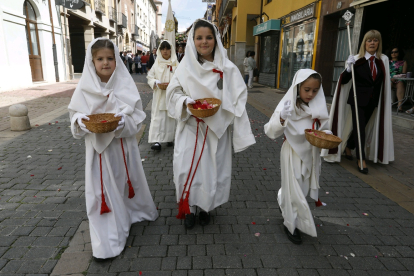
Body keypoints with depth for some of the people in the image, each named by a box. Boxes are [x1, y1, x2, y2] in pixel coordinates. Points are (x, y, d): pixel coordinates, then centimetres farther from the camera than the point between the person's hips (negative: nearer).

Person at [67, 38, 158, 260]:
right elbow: (75, 116, 4)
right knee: (102, 189, 5)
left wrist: (122, 121, -25)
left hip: (123, 145, 0)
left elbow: (138, 117, -6)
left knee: (125, 180, 17)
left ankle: (132, 213, 46)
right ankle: (106, 241, 19)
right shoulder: (85, 88, -3)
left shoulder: (125, 85, -5)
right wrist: (81, 121, -18)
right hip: (98, 146, 0)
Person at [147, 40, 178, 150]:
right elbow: (150, 77, 7)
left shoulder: (176, 64, 5)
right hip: (160, 95, 0)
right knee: (158, 117, -6)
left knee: (171, 116, 4)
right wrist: (155, 82, -12)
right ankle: (157, 141, -8)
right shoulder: (157, 64, 7)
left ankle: (170, 139, 17)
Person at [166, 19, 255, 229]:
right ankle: (189, 208, 23)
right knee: (185, 168, -2)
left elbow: (237, 101, -2)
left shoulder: (228, 68, -2)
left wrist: (241, 134, -6)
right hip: (190, 127, 1)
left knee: (213, 169, 7)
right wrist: (185, 101, -17)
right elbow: (173, 92, 6)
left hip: (217, 129, 0)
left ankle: (205, 208, 32)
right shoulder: (185, 66, 0)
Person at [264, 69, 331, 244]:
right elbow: (271, 132, -21)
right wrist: (281, 119, -40)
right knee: (294, 189, 4)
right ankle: (292, 224, 25)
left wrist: (326, 135, -9)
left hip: (311, 154, 5)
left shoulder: (319, 107, -1)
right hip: (293, 154, -5)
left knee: (304, 188, 17)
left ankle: (285, 206, 45)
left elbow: (323, 129, 13)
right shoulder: (288, 106, -15)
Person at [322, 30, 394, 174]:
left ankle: (348, 147, 38)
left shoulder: (383, 60, 4)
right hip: (358, 99, -4)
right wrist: (349, 69, -27)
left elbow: (385, 82, 12)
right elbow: (343, 81, -9)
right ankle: (361, 160, 0)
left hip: (372, 101, 5)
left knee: (362, 126, 14)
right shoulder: (357, 60, -8)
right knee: (359, 128, -7)